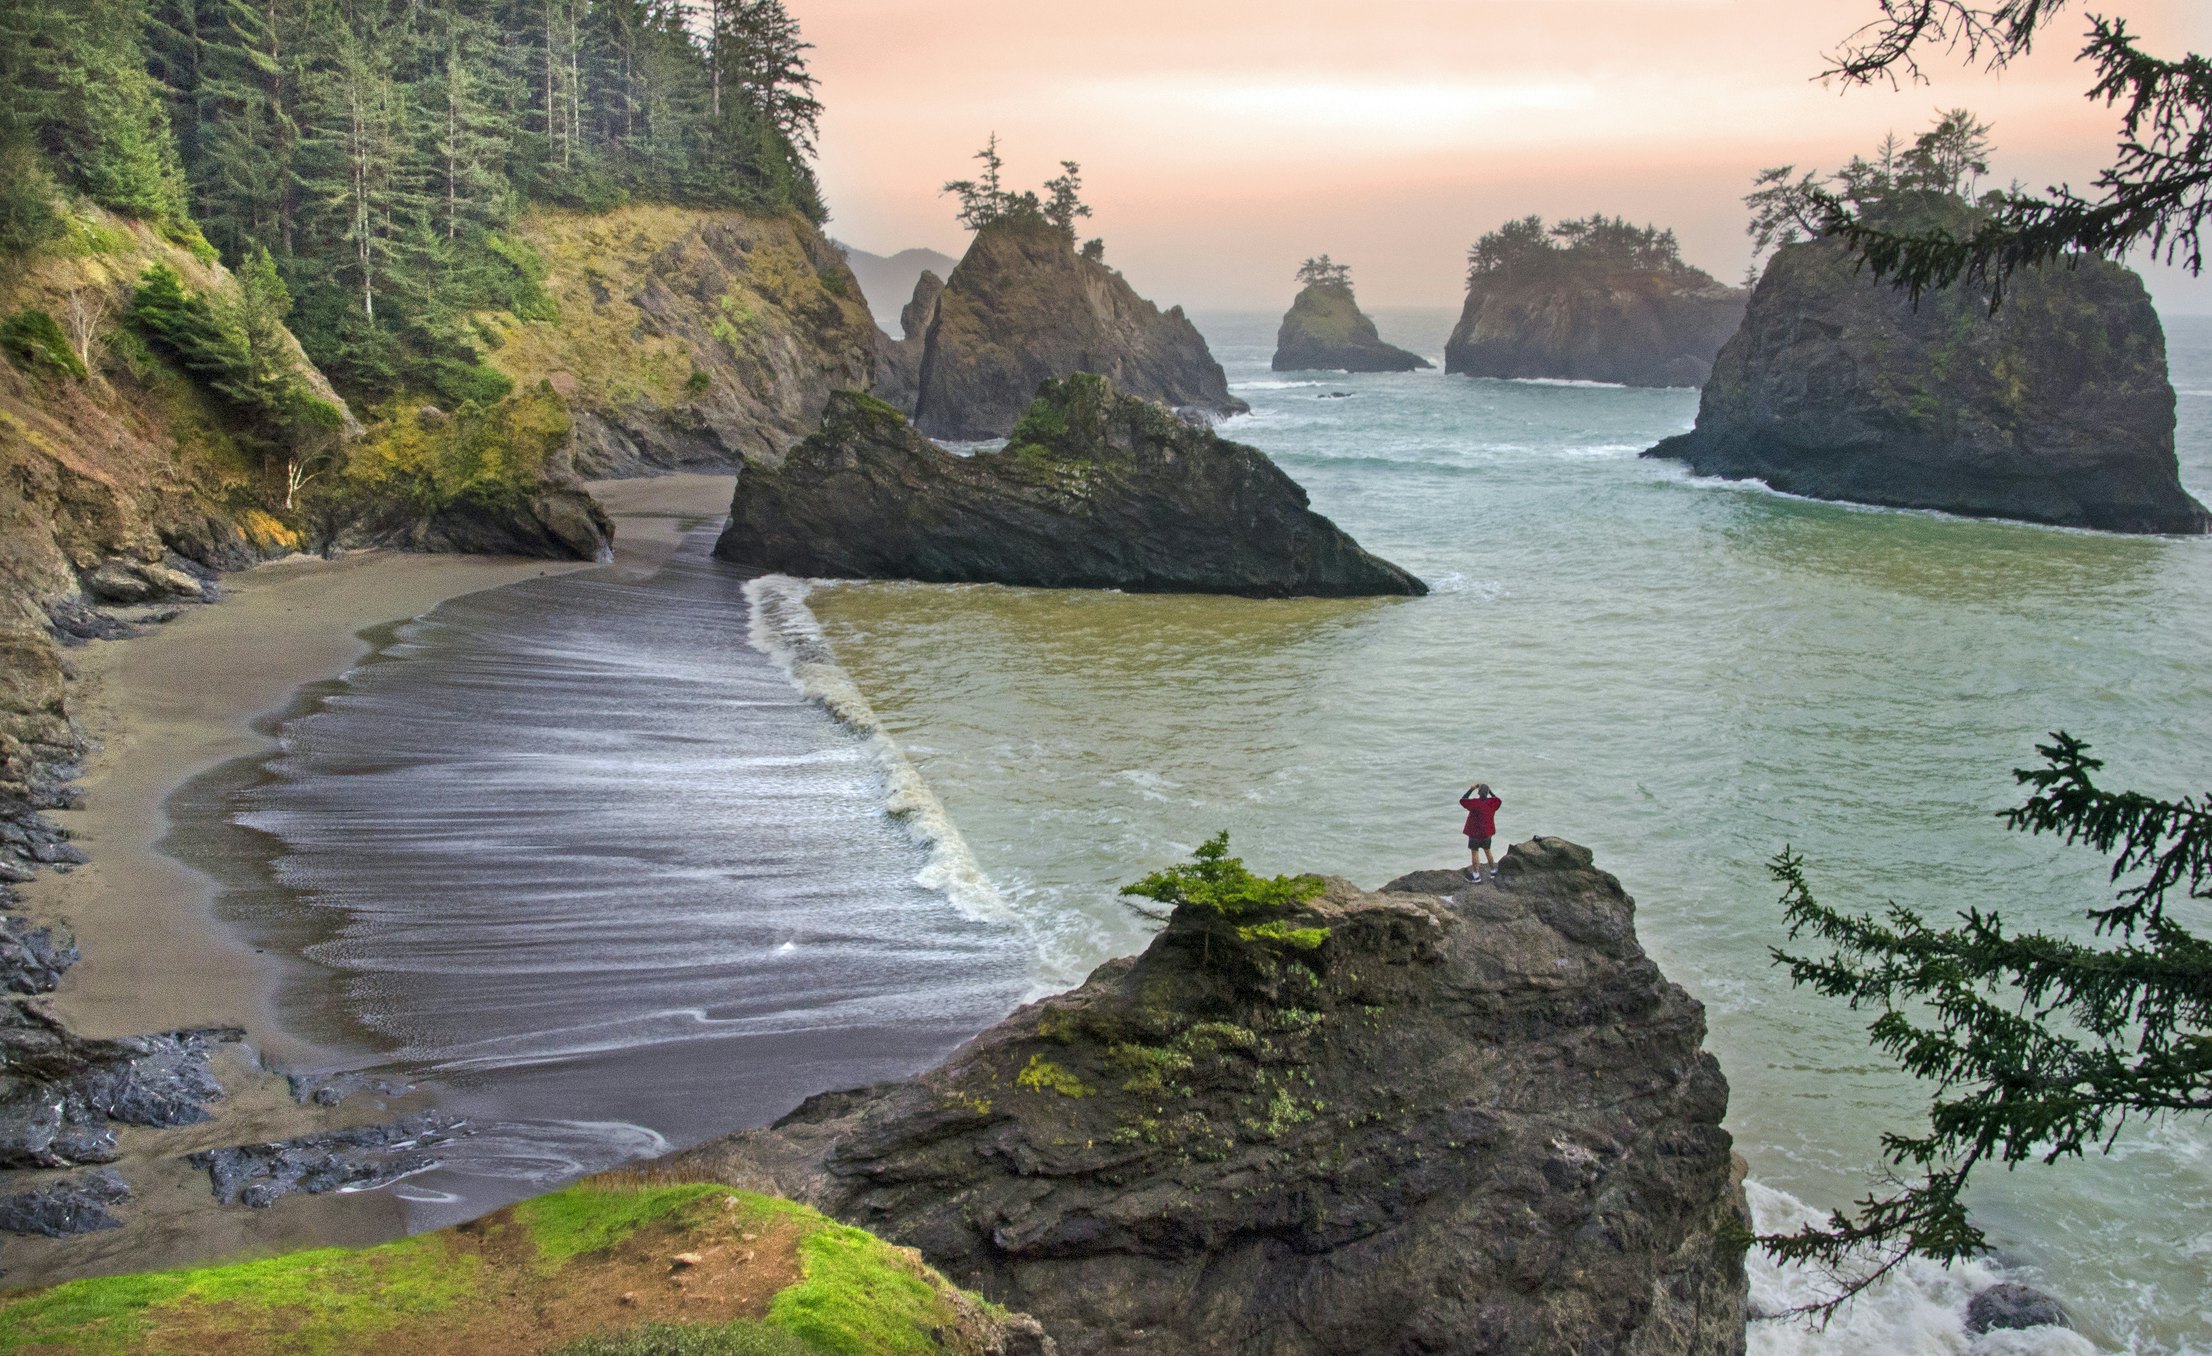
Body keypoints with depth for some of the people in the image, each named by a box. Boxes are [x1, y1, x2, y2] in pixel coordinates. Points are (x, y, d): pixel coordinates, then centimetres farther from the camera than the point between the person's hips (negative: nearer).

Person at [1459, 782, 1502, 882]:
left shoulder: (1474, 803, -22)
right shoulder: (1492, 802, -11)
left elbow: (1462, 801, -7)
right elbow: (1499, 800, 12)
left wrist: (1471, 789, -4)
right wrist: (1490, 791, 11)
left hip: (1475, 833, -4)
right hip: (1487, 832, 4)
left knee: (1475, 852, 7)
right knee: (1487, 851, 21)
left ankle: (1476, 875, 11)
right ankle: (1493, 871, 31)